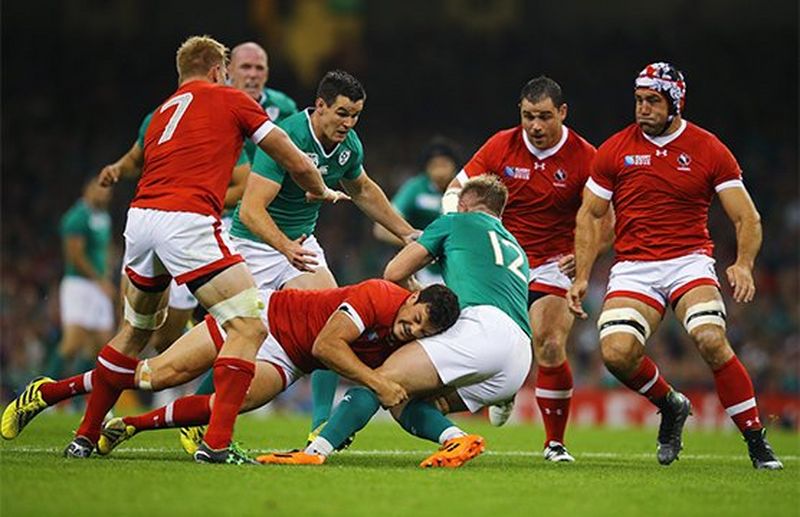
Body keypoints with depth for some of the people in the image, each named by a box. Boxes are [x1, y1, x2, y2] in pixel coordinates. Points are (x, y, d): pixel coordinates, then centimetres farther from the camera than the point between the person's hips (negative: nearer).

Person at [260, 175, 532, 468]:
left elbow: (394, 273, 19)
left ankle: (316, 451, -28)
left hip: (485, 327, -7)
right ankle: (455, 439, -18)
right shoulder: (517, 250, 37)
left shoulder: (456, 222, 19)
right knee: (401, 401, 9)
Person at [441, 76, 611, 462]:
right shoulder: (501, 146, -4)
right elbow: (456, 190, 4)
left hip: (551, 267, -2)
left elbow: (606, 218, -2)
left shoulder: (583, 157, -9)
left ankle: (555, 443, 0)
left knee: (550, 351, -18)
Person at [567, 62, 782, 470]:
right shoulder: (615, 150, 5)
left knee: (710, 339, -28)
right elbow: (588, 214, 12)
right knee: (616, 352, -22)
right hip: (633, 268, 2)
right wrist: (581, 277, 3)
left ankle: (757, 441, -13)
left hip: (689, 263, -2)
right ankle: (670, 406, 10)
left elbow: (747, 218, 2)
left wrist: (743, 265, -17)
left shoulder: (708, 150, 1)